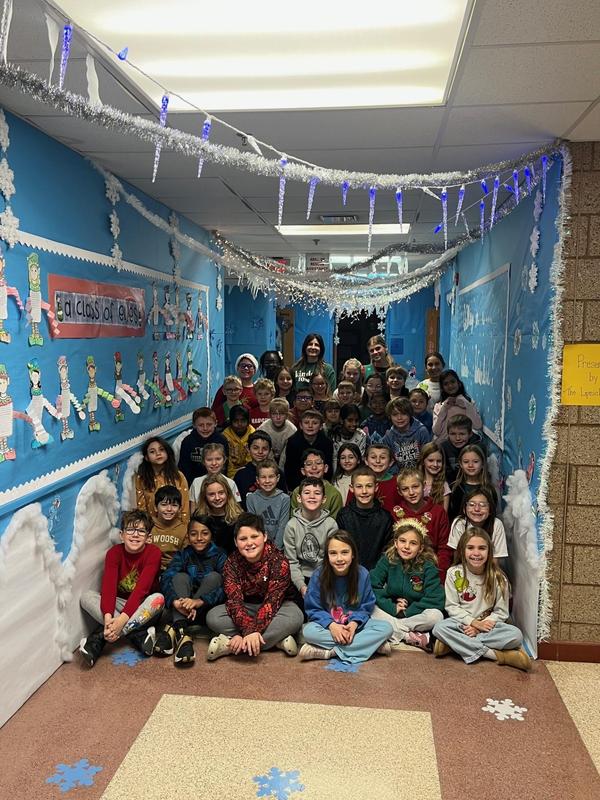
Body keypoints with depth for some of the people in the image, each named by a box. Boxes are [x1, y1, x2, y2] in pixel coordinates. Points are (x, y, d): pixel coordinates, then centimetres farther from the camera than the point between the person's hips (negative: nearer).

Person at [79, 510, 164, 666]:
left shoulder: (153, 553, -17)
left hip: (143, 606, -2)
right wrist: (108, 617, -40)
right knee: (87, 596, -21)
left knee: (158, 598, -34)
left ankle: (98, 639, -32)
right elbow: (108, 586, -23)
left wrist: (122, 619, -40)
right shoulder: (114, 552, -10)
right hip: (119, 603, 3)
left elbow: (141, 589, -27)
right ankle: (139, 635, -31)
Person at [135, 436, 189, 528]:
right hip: (152, 526, 0)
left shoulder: (178, 476, 3)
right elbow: (141, 507, 5)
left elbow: (184, 507, 4)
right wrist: (154, 521, -6)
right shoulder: (140, 478, 3)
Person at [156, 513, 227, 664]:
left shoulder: (219, 556, -5)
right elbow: (165, 579, -18)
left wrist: (199, 602, -38)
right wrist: (176, 601, -40)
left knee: (213, 577, -23)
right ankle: (182, 631, -41)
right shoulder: (183, 555, 1)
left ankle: (174, 629, -31)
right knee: (181, 577, -19)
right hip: (185, 612, 2)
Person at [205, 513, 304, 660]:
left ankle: (230, 646, -31)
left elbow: (272, 599, -28)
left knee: (295, 616, -35)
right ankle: (277, 639, -25)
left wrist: (254, 631, -41)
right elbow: (234, 599, -23)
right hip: (245, 607, 3)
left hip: (273, 609, -2)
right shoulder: (232, 563, -14)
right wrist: (248, 630, -41)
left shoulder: (279, 561, -23)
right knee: (212, 617, -23)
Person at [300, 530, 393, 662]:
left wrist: (355, 623, -24)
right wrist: (331, 625, -25)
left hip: (354, 625, 2)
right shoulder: (318, 575, -15)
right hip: (328, 625, -1)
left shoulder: (362, 574, -12)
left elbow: (366, 607, -4)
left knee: (386, 628, -24)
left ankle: (329, 651, -24)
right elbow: (313, 609, -8)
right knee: (308, 631, -32)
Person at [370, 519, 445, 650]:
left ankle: (396, 633, -21)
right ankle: (409, 636, -26)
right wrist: (392, 608, -23)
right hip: (390, 612, 1)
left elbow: (435, 599, -16)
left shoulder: (428, 567, -10)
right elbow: (373, 587, -14)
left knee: (435, 616, -32)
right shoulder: (387, 560, -6)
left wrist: (407, 611, -19)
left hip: (415, 614, -1)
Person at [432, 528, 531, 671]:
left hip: (487, 625, 1)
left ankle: (454, 644, -25)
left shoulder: (498, 578, -6)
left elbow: (501, 612, -2)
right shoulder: (454, 573, -6)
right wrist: (474, 622, -18)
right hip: (462, 624, -1)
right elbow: (451, 607, -4)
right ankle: (495, 654, -28)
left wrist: (479, 627, -16)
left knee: (516, 635, -28)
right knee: (439, 628, -31)